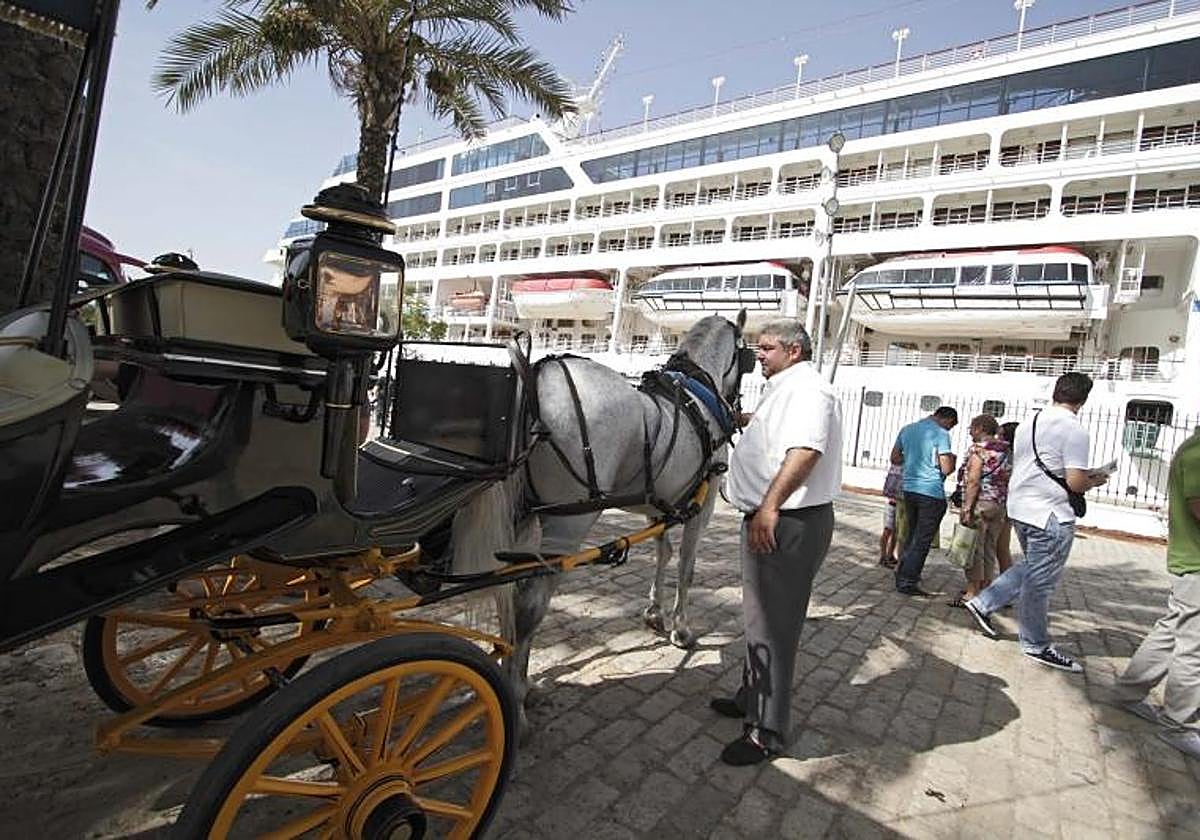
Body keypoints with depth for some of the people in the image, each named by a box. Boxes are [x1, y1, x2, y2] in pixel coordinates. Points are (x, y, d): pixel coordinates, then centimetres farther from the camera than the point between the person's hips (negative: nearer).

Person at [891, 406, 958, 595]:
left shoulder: (907, 429, 9)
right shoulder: (941, 434, -12)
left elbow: (895, 458, 15)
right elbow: (947, 469, -16)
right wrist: (952, 459, 3)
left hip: (909, 489, 7)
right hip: (932, 493, -7)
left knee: (912, 535, 19)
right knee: (923, 540, 2)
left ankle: (903, 574, 25)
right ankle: (907, 582, 4)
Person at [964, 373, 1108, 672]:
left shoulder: (1028, 423, 9)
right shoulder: (1075, 431, -15)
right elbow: (1076, 483, -18)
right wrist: (1095, 480, 4)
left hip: (1019, 507, 8)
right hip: (1050, 514, -7)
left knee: (1030, 570, 24)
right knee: (1040, 582, 5)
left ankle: (982, 604, 21)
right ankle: (1036, 645, 19)